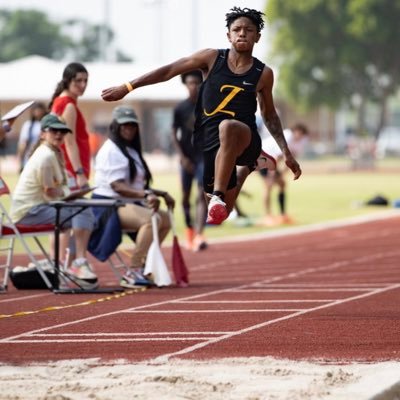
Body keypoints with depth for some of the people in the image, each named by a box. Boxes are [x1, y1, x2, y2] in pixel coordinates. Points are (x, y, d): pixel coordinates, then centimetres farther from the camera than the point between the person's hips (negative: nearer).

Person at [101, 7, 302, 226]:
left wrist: (286, 152, 16)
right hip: (208, 143, 3)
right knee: (225, 212, 2)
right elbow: (168, 71, 7)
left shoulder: (263, 74, 4)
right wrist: (127, 87, 6)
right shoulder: (212, 58, 4)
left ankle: (218, 196, -42)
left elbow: (269, 114, 19)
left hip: (245, 142, -3)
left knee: (227, 127, -39)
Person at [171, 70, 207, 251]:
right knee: (186, 197, 10)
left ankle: (198, 236, -21)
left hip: (204, 156, -1)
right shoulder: (180, 108, 0)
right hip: (187, 158, 1)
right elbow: (174, 134, 1)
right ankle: (189, 231, 30)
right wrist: (182, 157, -8)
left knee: (202, 196, -13)